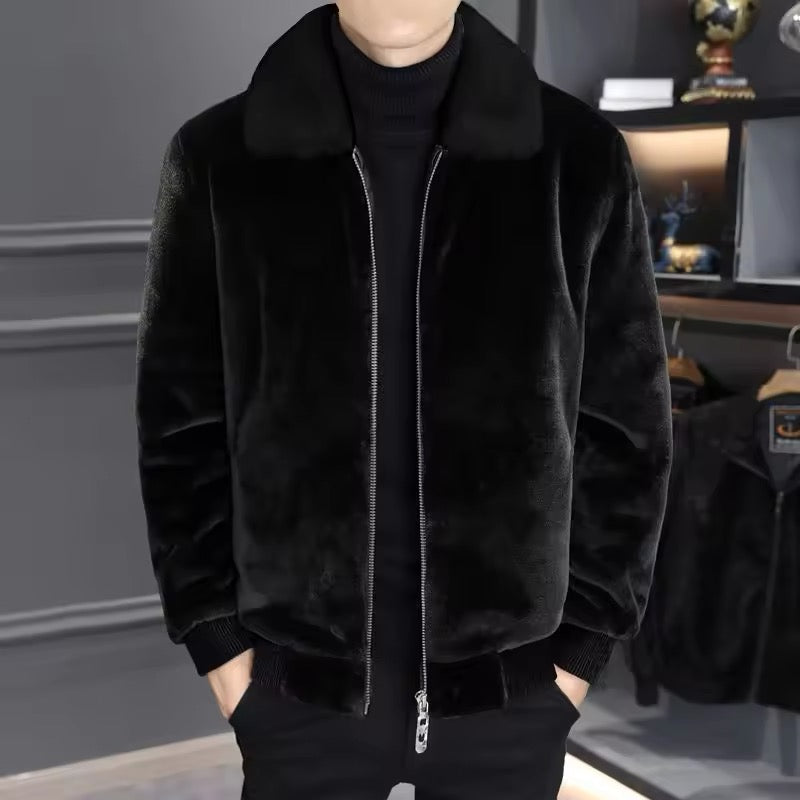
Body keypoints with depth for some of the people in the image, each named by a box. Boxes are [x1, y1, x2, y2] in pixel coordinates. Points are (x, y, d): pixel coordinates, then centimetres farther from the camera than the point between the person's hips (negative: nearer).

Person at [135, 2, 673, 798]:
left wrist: (583, 640, -1)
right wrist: (218, 641, -2)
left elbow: (624, 428, 0)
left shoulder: (581, 156, -5)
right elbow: (182, 427, 1)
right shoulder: (219, 159, -5)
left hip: (510, 680, 0)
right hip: (302, 681, 0)